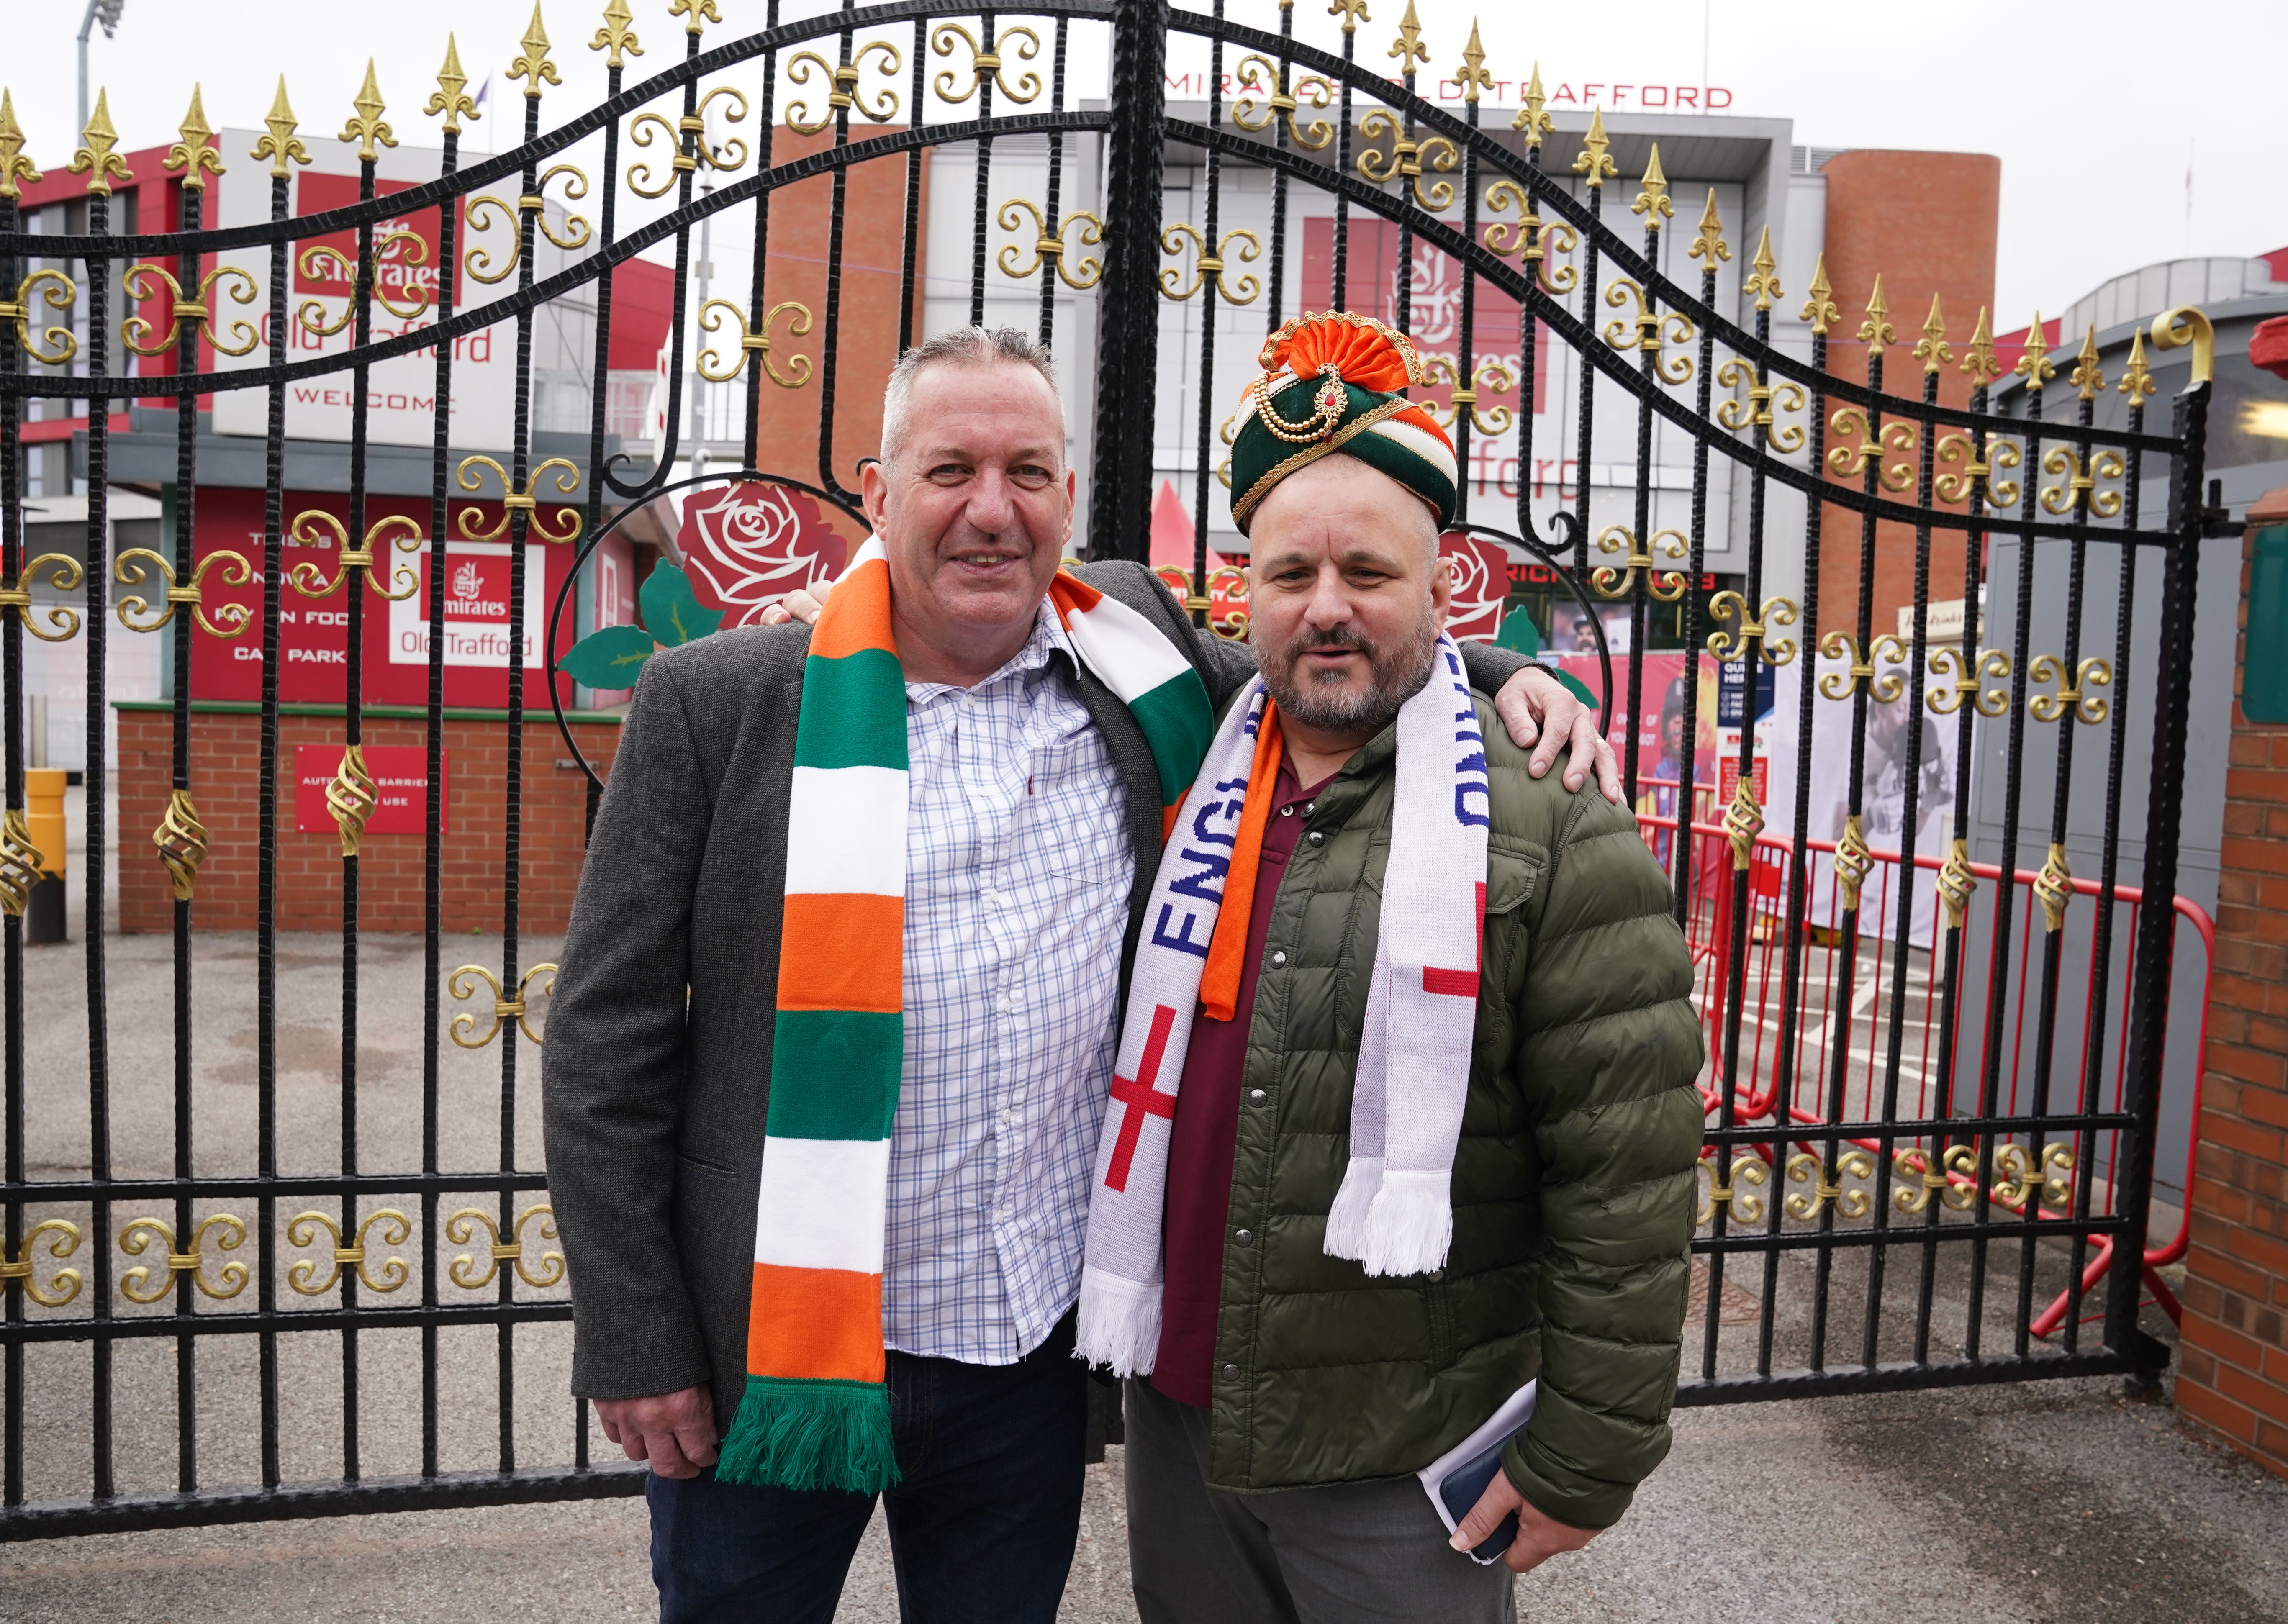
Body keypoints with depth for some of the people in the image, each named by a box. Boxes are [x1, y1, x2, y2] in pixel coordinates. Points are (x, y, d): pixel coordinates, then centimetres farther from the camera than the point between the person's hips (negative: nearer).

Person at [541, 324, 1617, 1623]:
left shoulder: (1133, 659, 0)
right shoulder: (720, 701, -8)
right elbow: (608, 1042, -5)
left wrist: (1501, 676, -2)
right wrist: (637, 1346, -6)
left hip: (1036, 1351, 3)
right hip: (769, 1351, -2)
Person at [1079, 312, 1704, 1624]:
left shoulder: (1556, 835, -13)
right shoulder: (1190, 791, 3)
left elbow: (1627, 1184, -13)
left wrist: (1586, 1460, -11)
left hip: (1409, 1469, -5)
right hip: (1177, 1422, 5)